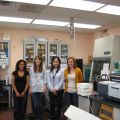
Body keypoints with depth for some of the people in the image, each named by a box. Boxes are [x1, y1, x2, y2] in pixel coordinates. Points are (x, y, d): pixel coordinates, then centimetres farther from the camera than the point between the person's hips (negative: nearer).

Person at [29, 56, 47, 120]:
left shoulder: (43, 69, 6)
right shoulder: (31, 69, 4)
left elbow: (44, 78, 7)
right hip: (34, 89, -1)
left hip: (41, 89, 1)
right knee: (35, 105, -3)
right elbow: (30, 79, 4)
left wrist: (45, 87, -2)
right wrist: (30, 88, 0)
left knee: (41, 104, 6)